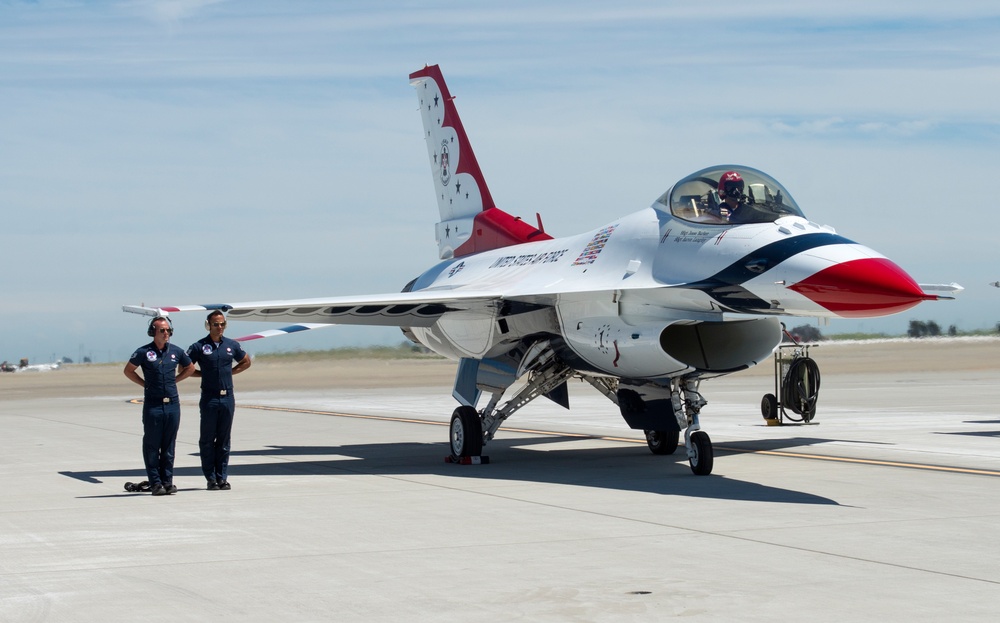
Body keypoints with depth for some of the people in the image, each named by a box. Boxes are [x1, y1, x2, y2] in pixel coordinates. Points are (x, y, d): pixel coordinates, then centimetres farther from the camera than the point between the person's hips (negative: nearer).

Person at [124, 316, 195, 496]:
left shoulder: (176, 351, 6)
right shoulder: (144, 352, -4)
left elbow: (190, 368, 21)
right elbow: (128, 370, 6)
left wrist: (174, 380, 11)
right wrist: (145, 384, 0)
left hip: (172, 404, 3)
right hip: (153, 405, -3)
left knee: (169, 446, 7)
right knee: (152, 445, 0)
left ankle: (167, 481, 13)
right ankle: (155, 483, 4)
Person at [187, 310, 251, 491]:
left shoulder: (232, 345, 9)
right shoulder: (199, 347, -1)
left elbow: (246, 362, 24)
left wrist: (231, 372, 10)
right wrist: (203, 373, -1)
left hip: (227, 397, 3)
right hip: (209, 398, -3)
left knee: (224, 439, 7)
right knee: (208, 439, 1)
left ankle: (222, 477, 12)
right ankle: (211, 478, 6)